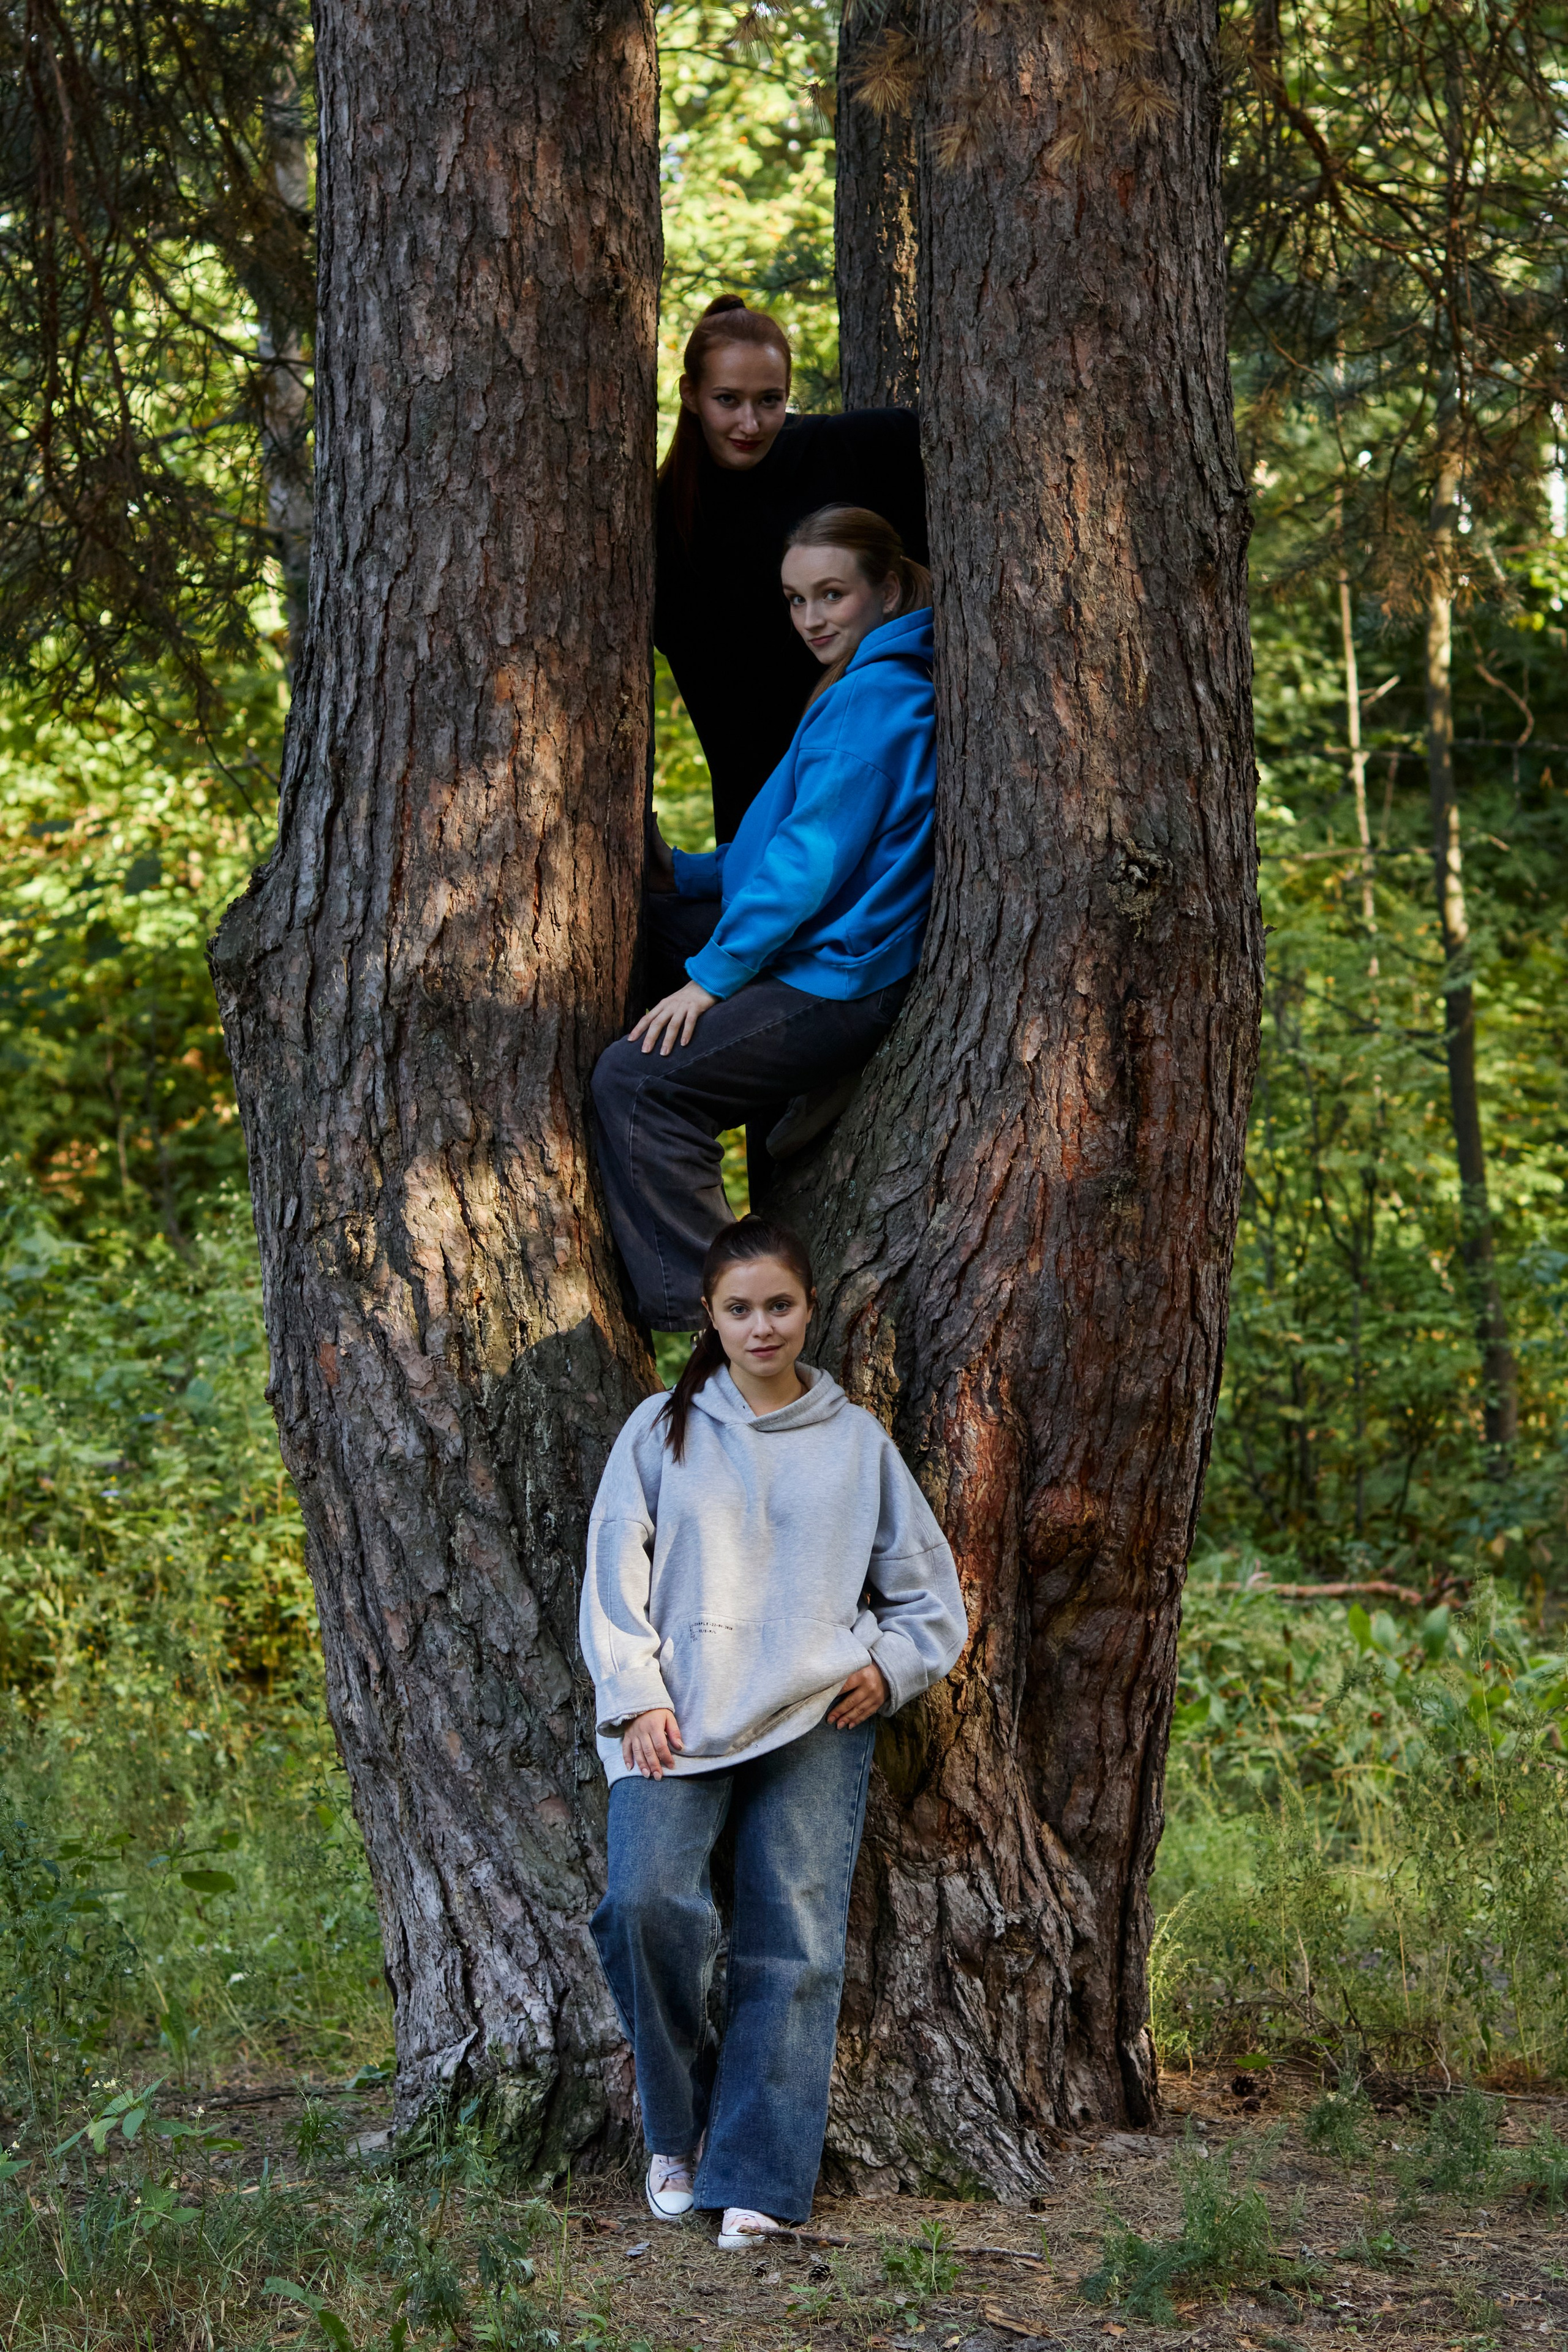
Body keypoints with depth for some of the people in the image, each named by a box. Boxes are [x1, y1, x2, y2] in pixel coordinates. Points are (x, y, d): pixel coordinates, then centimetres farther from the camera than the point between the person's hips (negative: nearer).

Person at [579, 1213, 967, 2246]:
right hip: (680, 1722, -1)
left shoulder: (857, 1440, 14)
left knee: (796, 1938, -9)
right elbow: (615, 1575, 7)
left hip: (817, 1725, 1)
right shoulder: (663, 1430, 11)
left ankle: (757, 2179, -7)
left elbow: (930, 1592, 19)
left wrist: (889, 1667, 1)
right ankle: (680, 2126, 0)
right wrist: (637, 1696, -5)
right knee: (647, 1899, -21)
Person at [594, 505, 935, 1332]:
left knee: (636, 1079, -19)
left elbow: (811, 861, -20)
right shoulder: (891, 685, 16)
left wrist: (712, 974, -15)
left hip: (839, 982, -11)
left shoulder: (874, 699, -16)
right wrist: (686, 873, 13)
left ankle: (699, 1311, -15)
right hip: (824, 950, 11)